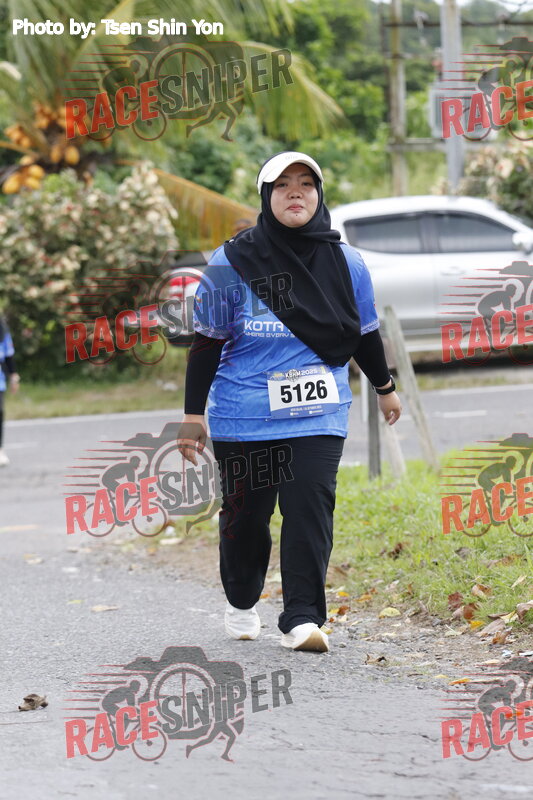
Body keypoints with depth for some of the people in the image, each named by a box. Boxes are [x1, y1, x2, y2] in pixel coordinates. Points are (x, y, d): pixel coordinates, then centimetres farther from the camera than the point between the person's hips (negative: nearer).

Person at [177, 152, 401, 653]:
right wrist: (193, 414, 1)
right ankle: (240, 602, 33)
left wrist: (384, 387, 31)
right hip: (244, 419, -1)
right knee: (245, 513, 7)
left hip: (319, 416, 1)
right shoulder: (232, 264, -4)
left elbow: (365, 333, 19)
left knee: (311, 507, -13)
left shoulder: (345, 263, 3)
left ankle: (302, 618, -11)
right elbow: (206, 343, 1)